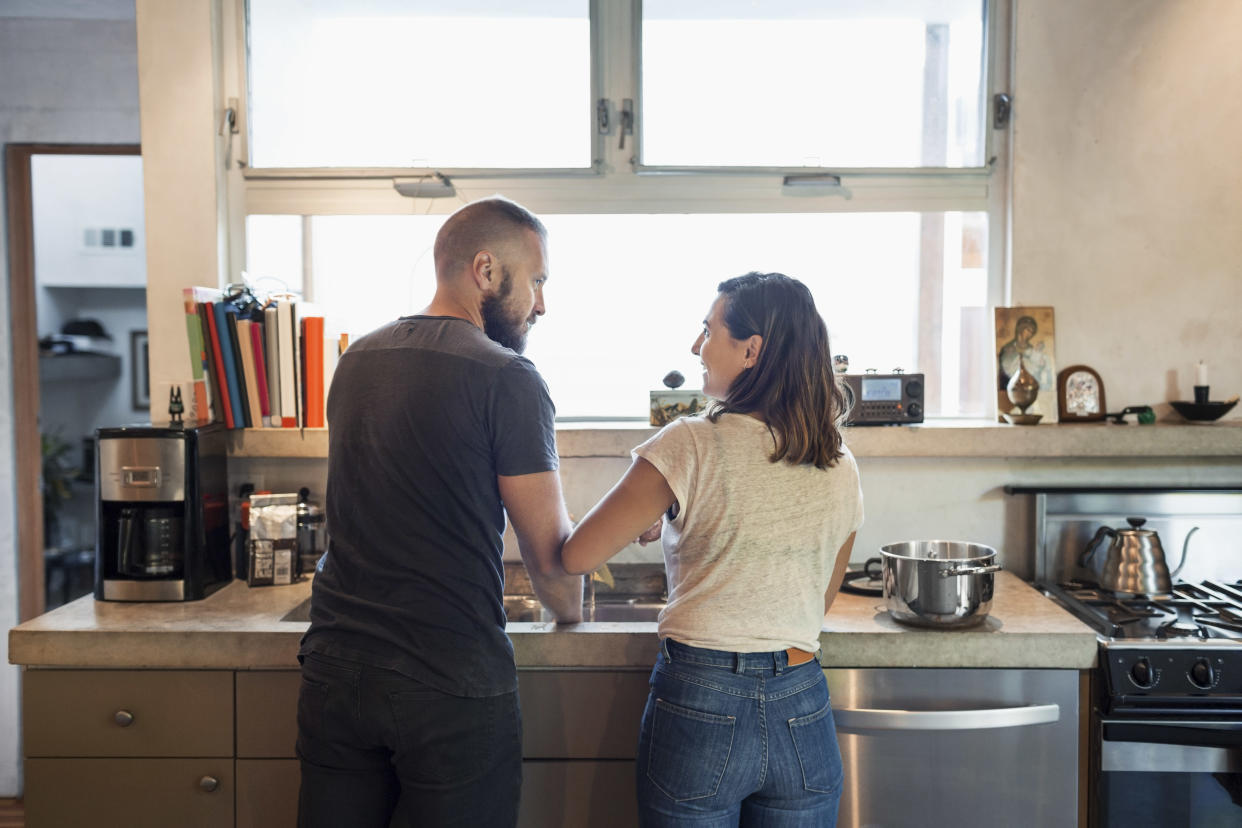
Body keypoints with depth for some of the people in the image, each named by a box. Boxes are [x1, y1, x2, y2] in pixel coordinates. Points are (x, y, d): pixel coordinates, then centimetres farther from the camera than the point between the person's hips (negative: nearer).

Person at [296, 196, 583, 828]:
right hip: (452, 682, -6)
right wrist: (569, 610, 12)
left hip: (336, 672, 6)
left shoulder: (356, 360, 8)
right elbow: (549, 554, -9)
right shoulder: (507, 378, -13)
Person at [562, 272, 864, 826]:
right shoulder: (841, 469, 2)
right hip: (802, 713, 4)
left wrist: (650, 521, 5)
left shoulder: (691, 445, -14)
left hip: (699, 707, -4)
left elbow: (577, 557, -13)